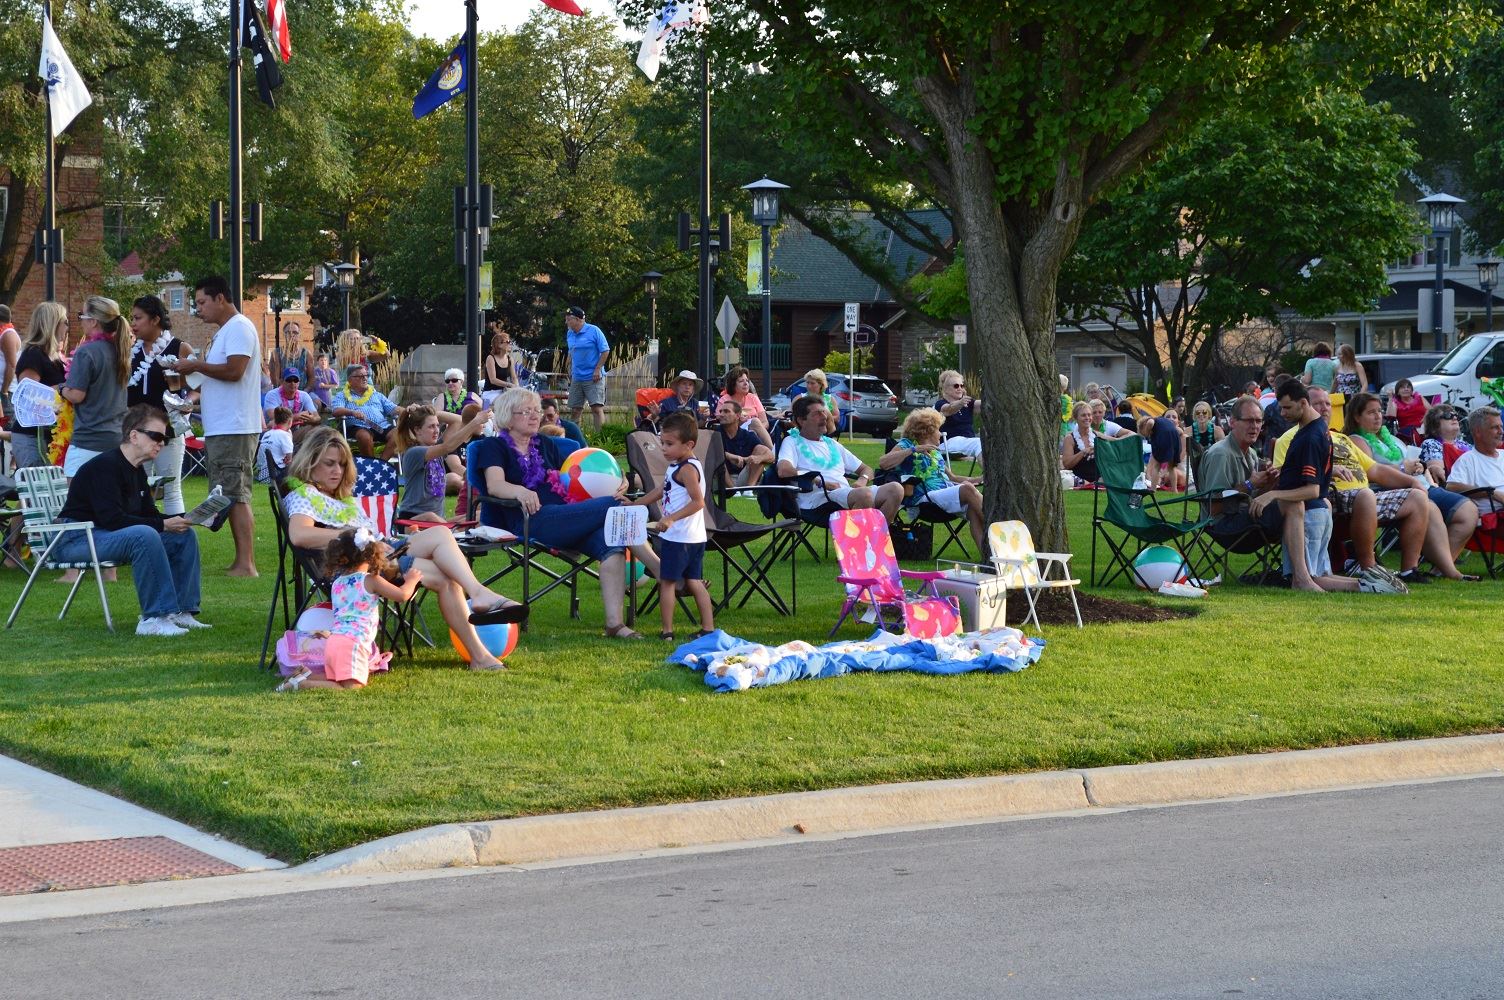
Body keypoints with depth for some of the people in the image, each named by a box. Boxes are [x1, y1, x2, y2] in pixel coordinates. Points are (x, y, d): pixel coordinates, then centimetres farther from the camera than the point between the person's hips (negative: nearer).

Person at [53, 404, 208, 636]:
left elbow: (149, 514, 12)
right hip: (75, 540, -10)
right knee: (145, 535, -36)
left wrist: (184, 520, -7)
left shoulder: (137, 471, 11)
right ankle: (154, 618, -32)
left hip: (104, 536, 10)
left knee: (184, 535, 2)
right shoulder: (105, 465, -19)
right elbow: (112, 519, -27)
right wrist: (163, 525, -26)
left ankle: (180, 610, 0)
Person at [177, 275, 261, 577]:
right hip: (219, 428, 10)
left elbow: (233, 371, -22)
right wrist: (195, 399, 13)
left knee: (236, 495, -12)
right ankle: (241, 562, 12)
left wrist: (197, 366, -12)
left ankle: (246, 564, -13)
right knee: (230, 496, 10)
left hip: (234, 428, -10)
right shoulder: (223, 332, 21)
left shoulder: (239, 328, -10)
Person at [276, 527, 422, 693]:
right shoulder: (371, 580, -1)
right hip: (353, 643, -8)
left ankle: (306, 674, 5)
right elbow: (402, 595, -2)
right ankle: (302, 684, -24)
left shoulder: (337, 583, 18)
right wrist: (411, 581, 19)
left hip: (333, 641, 8)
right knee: (352, 687, -17)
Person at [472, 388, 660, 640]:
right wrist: (520, 491, -33)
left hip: (565, 517, 6)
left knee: (611, 542, -27)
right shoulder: (494, 447, 10)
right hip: (533, 521, -6)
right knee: (612, 506, -22)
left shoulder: (546, 444, 30)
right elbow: (495, 484, -8)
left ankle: (614, 623, -37)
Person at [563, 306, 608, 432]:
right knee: (576, 409, 9)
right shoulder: (570, 334, 10)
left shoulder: (594, 331, -9)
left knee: (597, 408, -13)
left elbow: (605, 351, -8)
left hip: (593, 378, -6)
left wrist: (597, 370, -14)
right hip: (577, 378, 6)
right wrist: (570, 373, 16)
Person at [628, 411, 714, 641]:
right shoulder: (676, 466, 13)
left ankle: (667, 630, 4)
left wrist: (671, 518, -30)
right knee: (694, 582, 12)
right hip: (693, 537, 10)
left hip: (679, 538, -10)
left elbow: (698, 502, -24)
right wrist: (633, 505, 27)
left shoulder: (687, 469, -17)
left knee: (667, 581, 0)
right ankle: (708, 628, 13)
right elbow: (660, 491, 25)